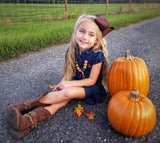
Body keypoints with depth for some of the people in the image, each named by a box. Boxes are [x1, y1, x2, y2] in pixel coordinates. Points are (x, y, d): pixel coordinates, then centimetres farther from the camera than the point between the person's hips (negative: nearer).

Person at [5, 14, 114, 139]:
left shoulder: (97, 55, -22)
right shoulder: (74, 50, -6)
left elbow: (92, 80, -17)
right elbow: (69, 70, 4)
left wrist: (69, 84, -21)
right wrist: (62, 83, -14)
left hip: (92, 87, -5)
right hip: (76, 83, 5)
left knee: (68, 93, -30)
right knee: (61, 100, -22)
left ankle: (28, 104, -21)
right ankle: (28, 121, -38)